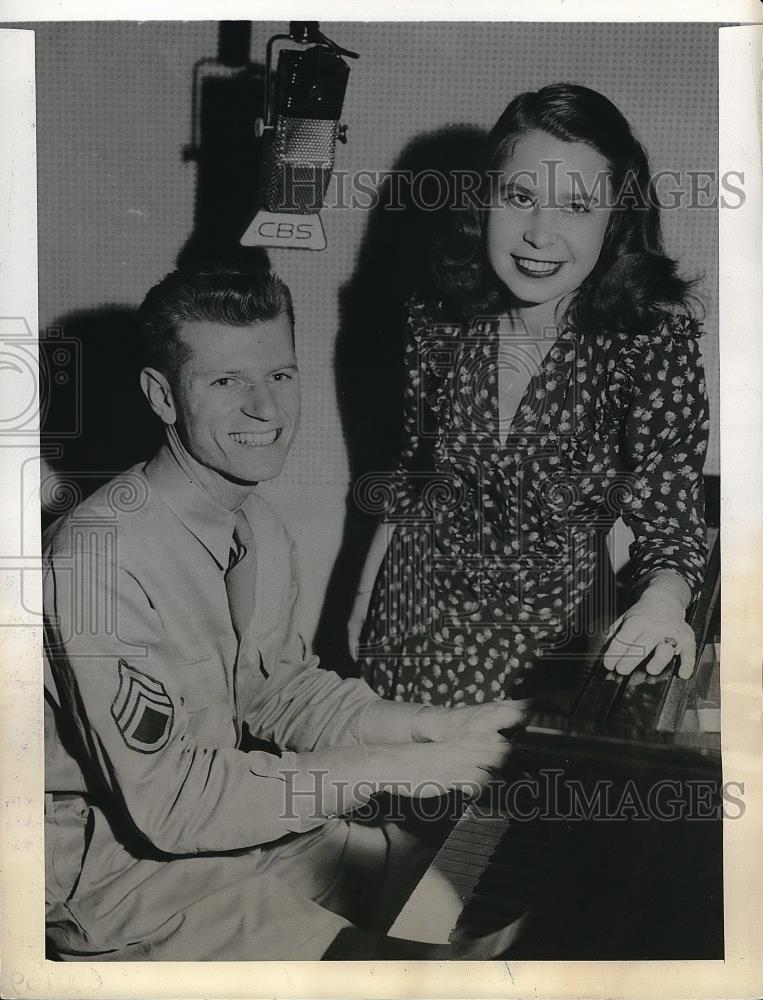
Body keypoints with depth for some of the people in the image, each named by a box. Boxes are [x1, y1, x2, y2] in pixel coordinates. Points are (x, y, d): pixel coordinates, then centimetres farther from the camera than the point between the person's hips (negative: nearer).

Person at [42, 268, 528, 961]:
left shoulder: (261, 530, -1)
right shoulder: (100, 555, -28)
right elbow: (165, 801, -27)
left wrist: (438, 728, -6)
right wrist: (390, 770, -24)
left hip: (222, 810, 7)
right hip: (109, 858, -7)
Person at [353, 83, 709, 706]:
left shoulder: (655, 341, -19)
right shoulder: (436, 320, -9)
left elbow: (672, 522, -16)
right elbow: (411, 479, 4)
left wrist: (662, 602, -38)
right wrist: (365, 600, 8)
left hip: (551, 631, -3)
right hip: (414, 601, 3)